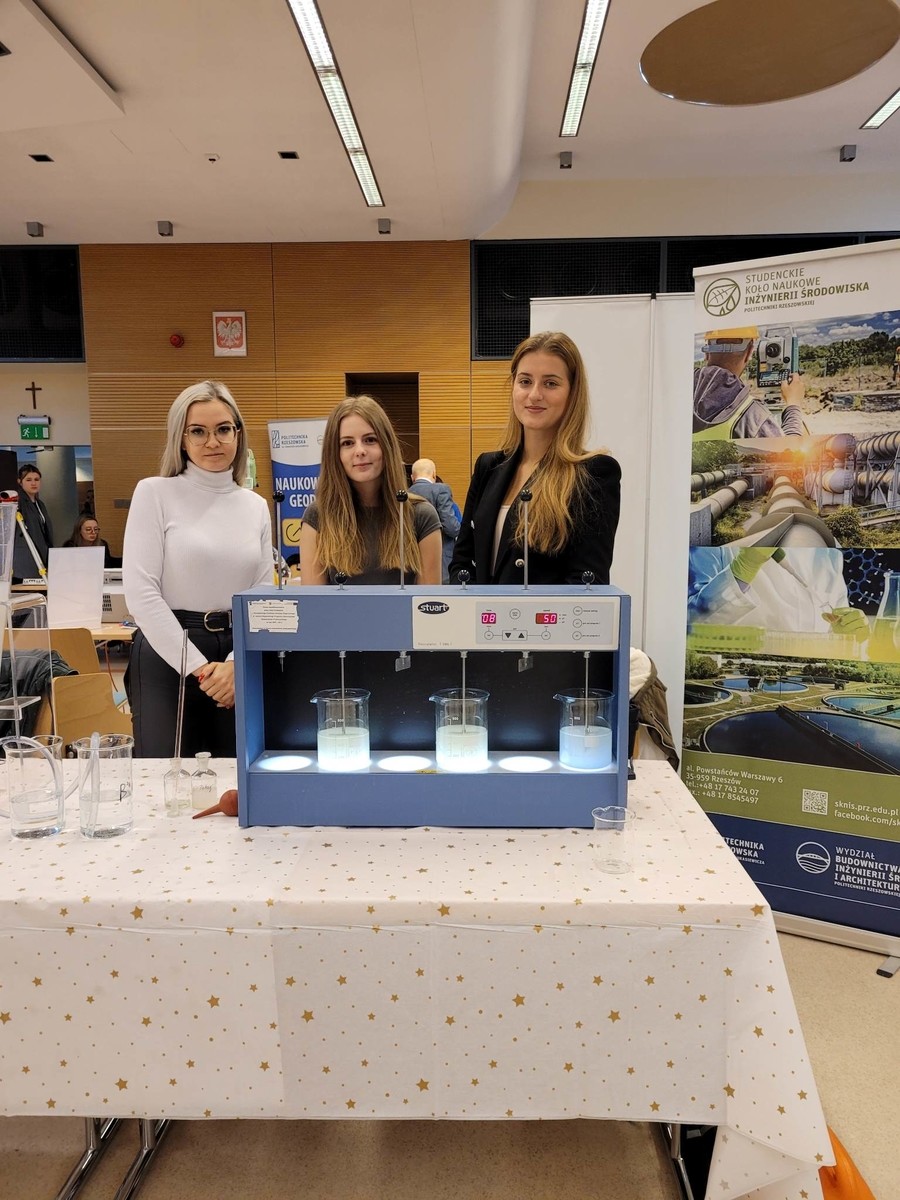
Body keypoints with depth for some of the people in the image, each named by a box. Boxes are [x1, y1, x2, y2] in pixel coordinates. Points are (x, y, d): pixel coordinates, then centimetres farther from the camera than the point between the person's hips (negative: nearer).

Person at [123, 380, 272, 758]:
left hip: (238, 658, 4)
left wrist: (237, 663, -9)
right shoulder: (155, 492, -2)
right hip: (168, 655, -3)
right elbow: (141, 592, -9)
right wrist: (198, 667, -12)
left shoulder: (256, 506, 9)